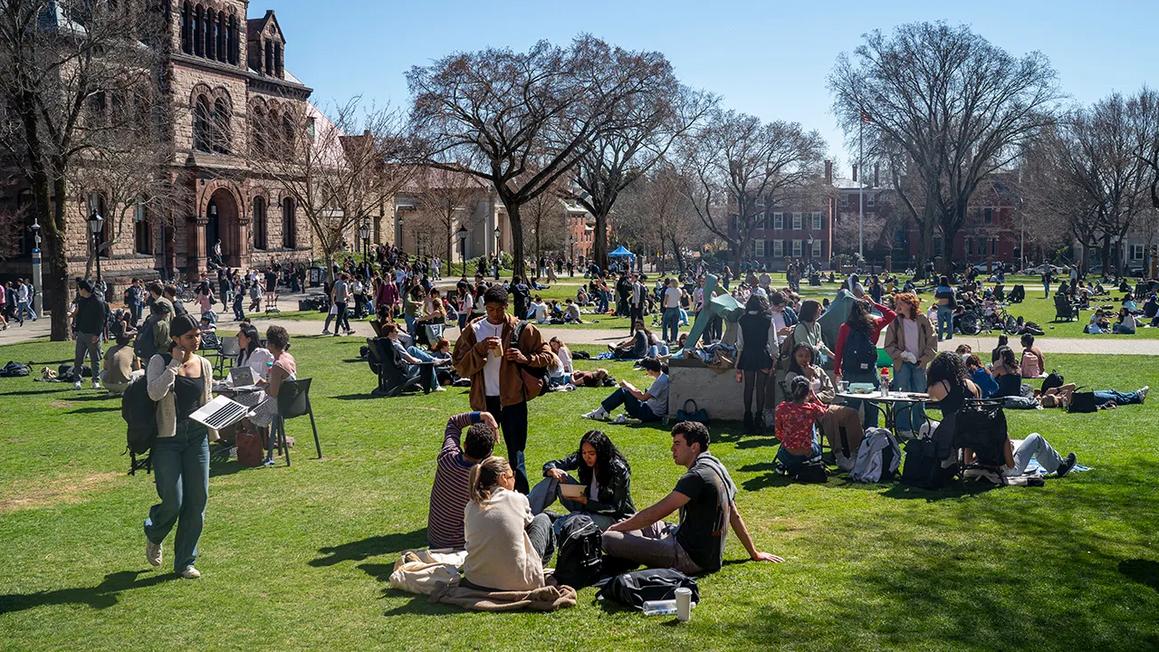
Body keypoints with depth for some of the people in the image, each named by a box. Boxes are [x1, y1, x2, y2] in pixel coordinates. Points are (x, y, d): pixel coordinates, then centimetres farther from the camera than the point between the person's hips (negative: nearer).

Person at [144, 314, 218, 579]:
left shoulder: (204, 365, 9)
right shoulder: (160, 362, -5)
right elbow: (155, 393, -23)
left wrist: (213, 433, 18)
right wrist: (174, 363, -18)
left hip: (197, 438, 5)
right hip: (167, 440, -4)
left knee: (197, 502, 3)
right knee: (173, 503, -7)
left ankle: (185, 562, 17)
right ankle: (153, 536, 28)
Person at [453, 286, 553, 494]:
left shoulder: (522, 329, -1)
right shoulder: (473, 330, 3)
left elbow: (547, 356, 3)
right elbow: (460, 366, -3)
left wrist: (526, 358, -15)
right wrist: (481, 348, -17)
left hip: (513, 399, -2)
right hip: (484, 400, 2)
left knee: (516, 454, 0)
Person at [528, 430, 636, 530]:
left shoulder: (619, 470, -22)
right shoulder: (581, 459, -8)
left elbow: (615, 508, -20)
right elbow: (552, 464, -2)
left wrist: (586, 501, -30)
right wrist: (552, 471, -27)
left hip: (613, 516, -6)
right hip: (587, 506, 6)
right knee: (557, 479, -12)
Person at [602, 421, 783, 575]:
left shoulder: (696, 477, -19)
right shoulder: (717, 467, 11)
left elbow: (657, 512, -17)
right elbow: (735, 516, 18)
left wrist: (618, 527, -5)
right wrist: (754, 553, 25)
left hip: (690, 558, -11)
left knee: (609, 539, -21)